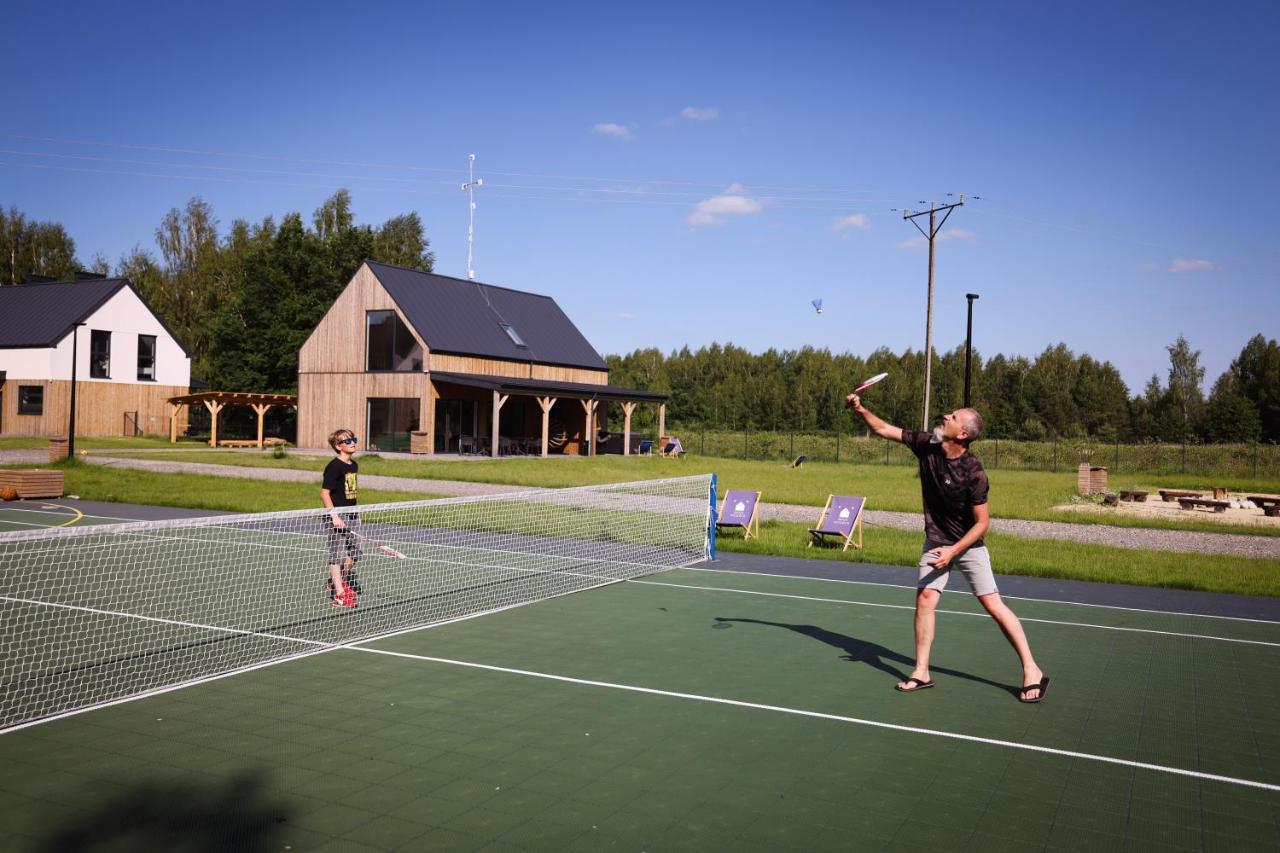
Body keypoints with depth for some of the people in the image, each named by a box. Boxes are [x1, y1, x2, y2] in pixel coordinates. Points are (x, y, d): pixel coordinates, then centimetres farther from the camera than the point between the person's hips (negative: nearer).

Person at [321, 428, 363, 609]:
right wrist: (334, 516, -22)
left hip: (351, 515, 8)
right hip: (336, 517, -8)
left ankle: (336, 581, 34)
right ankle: (339, 595, 1)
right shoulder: (334, 466, -14)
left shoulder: (354, 465, 11)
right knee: (337, 554, -4)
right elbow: (325, 493, -16)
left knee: (355, 552, 14)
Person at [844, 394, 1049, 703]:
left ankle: (1031, 671, 2)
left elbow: (982, 523, -19)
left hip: (969, 545, -5)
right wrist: (860, 409, -11)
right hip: (935, 541, 5)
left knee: (993, 604, -8)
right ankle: (921, 672, 6)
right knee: (924, 599, -3)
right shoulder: (926, 445, -11)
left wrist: (953, 551, -24)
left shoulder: (974, 474, -26)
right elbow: (884, 430, 0)